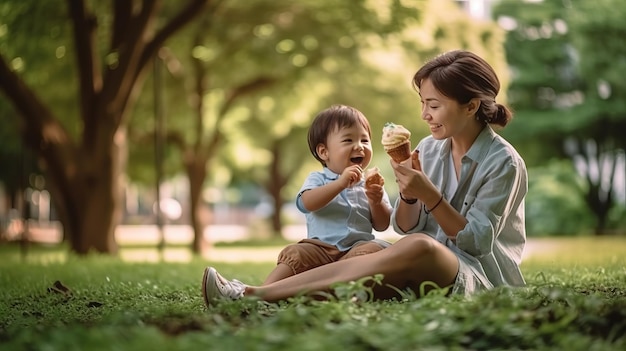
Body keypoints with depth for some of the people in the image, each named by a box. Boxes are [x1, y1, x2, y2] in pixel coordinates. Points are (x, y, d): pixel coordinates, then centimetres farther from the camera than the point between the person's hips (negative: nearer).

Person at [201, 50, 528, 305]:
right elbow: (405, 227, 8)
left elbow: (477, 242, -11)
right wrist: (408, 194, -13)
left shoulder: (503, 163, -8)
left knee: (418, 247, -38)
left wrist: (429, 195, -21)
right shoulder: (429, 148, 9)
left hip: (484, 275, -6)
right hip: (427, 273, 6)